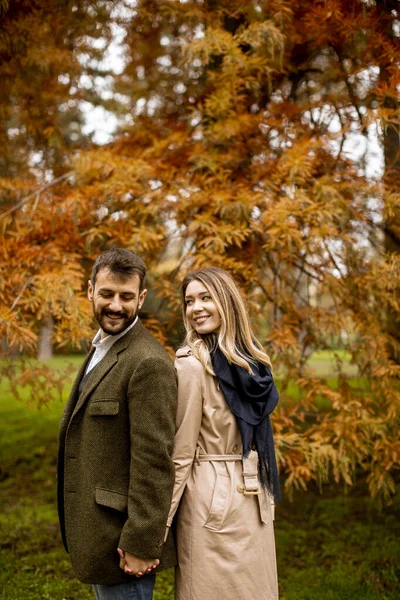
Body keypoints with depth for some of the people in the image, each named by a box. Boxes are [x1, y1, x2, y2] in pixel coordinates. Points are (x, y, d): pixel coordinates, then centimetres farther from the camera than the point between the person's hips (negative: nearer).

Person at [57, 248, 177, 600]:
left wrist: (141, 545, -21)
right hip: (99, 534, 10)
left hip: (121, 540, -9)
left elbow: (154, 461, -23)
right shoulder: (102, 349, 12)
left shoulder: (148, 363, -20)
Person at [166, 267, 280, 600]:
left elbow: (181, 454, -15)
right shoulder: (255, 360, 2)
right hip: (257, 495, 5)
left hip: (211, 495, -5)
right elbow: (258, 432, 8)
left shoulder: (192, 364, -15)